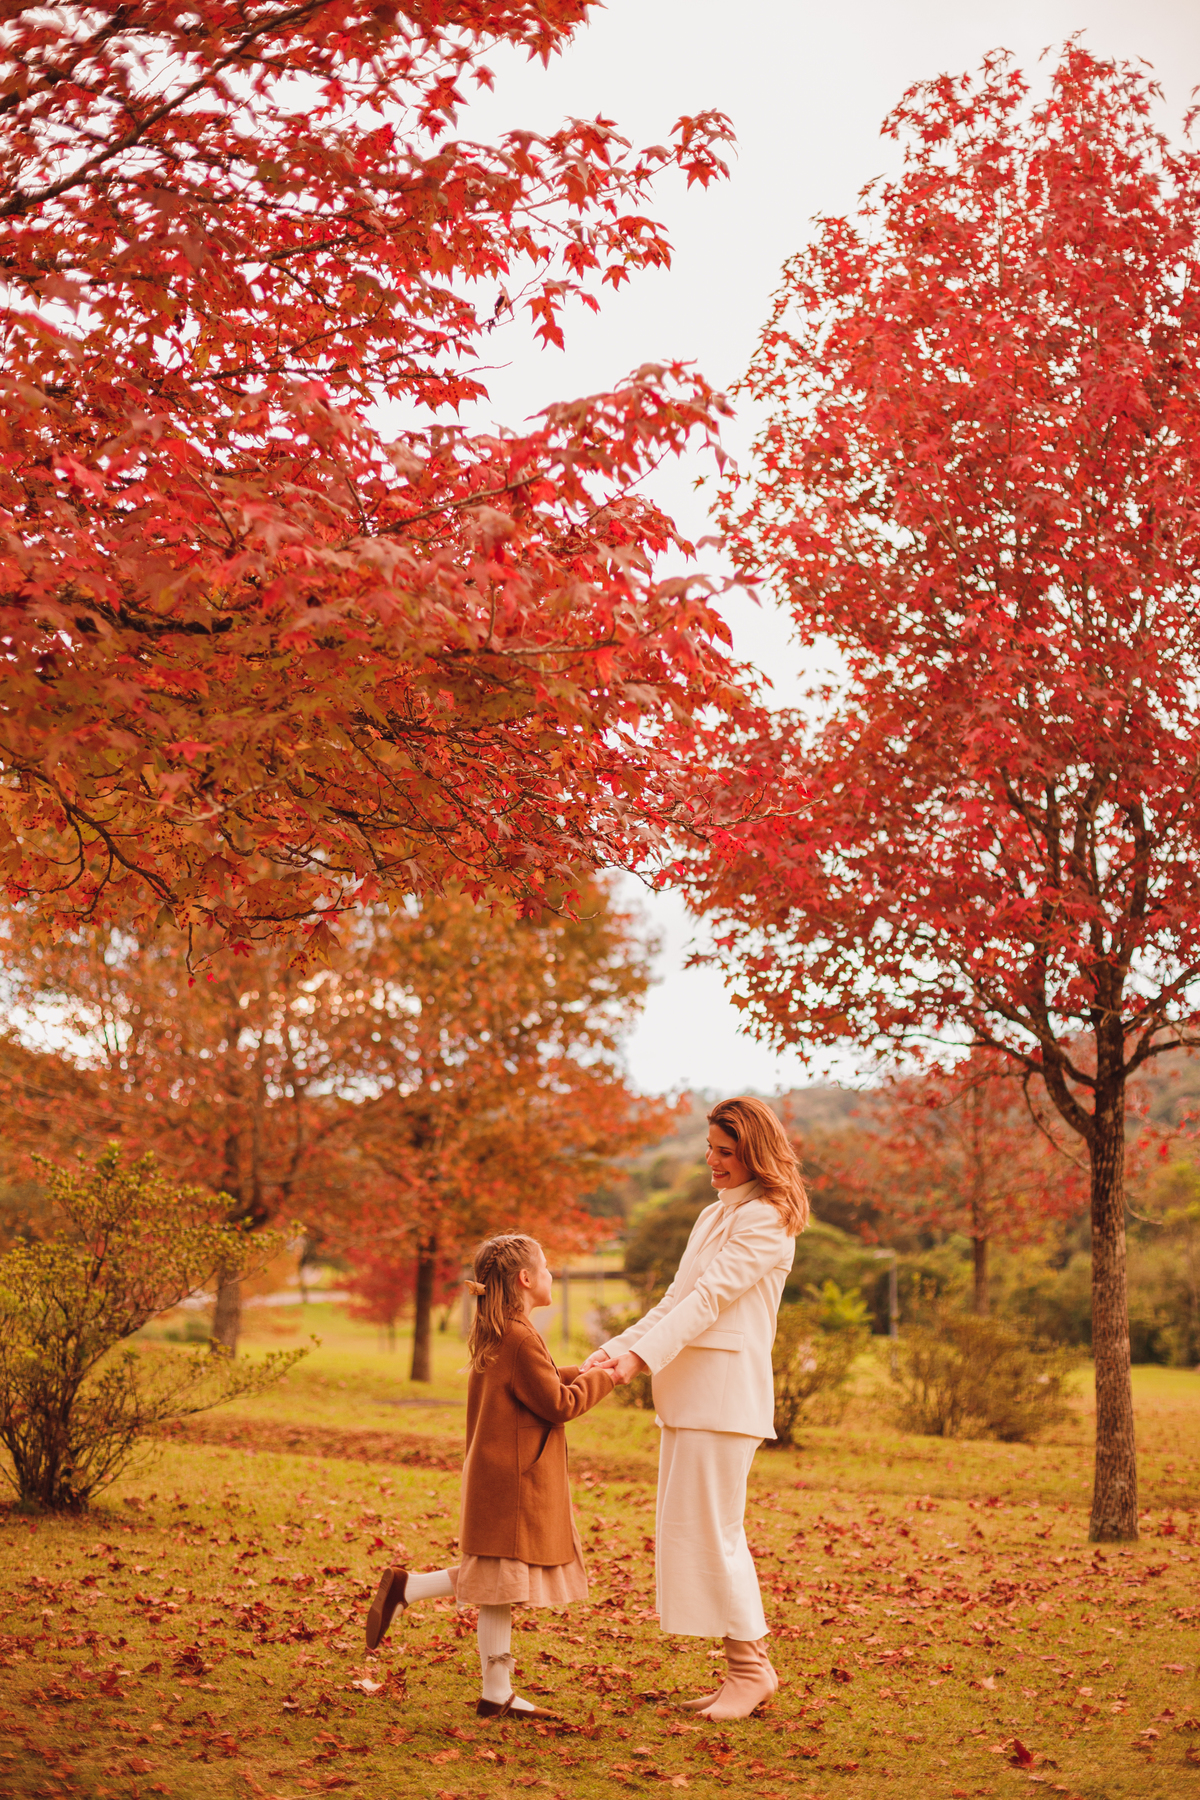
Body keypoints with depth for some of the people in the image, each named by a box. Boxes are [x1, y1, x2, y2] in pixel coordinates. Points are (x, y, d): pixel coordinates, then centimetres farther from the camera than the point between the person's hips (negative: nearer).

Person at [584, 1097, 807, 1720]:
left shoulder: (766, 1219, -7)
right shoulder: (714, 1215, 21)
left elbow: (712, 1296, -16)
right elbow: (676, 1299, 20)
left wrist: (643, 1355, -22)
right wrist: (617, 1347, 8)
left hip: (727, 1392, -9)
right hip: (687, 1390, 9)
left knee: (710, 1529, -8)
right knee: (700, 1529, 9)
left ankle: (750, 1668, 3)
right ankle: (744, 1669, 15)